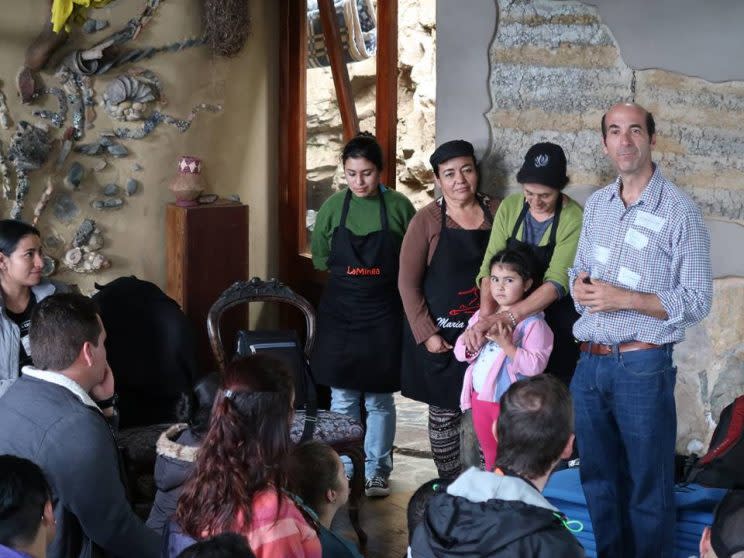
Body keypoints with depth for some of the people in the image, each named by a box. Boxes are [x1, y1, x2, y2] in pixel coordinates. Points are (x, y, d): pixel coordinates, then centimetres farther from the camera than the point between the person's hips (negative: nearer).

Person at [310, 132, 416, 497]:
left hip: (383, 314, -1)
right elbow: (321, 259, 9)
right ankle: (344, 471, 18)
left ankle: (376, 471, 19)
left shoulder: (399, 207, -5)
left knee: (379, 399, 7)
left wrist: (379, 278, -2)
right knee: (343, 399, 7)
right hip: (340, 312, 1)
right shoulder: (333, 207, -2)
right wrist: (352, 274, 5)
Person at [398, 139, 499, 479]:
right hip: (440, 335, -2)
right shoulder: (426, 221, -5)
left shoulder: (497, 214, 2)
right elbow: (408, 283, -4)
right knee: (444, 412, 4)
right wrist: (427, 334, -9)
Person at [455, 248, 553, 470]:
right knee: (490, 458, 21)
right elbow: (460, 352, 5)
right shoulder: (483, 315, 7)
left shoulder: (532, 322, -13)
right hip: (480, 399, 6)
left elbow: (535, 366, -23)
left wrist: (506, 345, -30)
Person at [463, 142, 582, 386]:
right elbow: (491, 264, -8)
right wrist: (486, 316, -25)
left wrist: (502, 318, -34)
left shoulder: (573, 220, -16)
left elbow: (557, 282, -24)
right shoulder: (510, 207, -3)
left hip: (556, 323, -4)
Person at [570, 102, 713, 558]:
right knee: (598, 483, 16)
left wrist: (626, 299, -19)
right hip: (589, 364, 6)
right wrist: (579, 284, -4)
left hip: (642, 367, -6)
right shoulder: (596, 204, 10)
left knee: (648, 492, 4)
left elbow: (697, 301, -11)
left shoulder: (679, 210, -9)